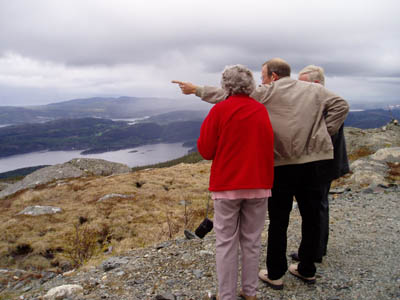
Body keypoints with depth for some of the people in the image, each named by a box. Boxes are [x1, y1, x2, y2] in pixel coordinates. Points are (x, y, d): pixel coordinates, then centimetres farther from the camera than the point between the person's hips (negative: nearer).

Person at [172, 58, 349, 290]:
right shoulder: (315, 90, 10)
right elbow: (340, 106, 1)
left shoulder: (267, 93, -2)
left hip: (281, 165, -4)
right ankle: (307, 270, 28)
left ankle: (275, 274, 18)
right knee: (311, 218, 15)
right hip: (310, 162, 4)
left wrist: (196, 90, 8)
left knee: (278, 221, 7)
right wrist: (324, 134, 4)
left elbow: (227, 96, -2)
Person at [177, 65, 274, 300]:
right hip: (259, 183, 4)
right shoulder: (262, 111, 5)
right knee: (252, 240, 13)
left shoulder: (220, 110, -7)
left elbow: (205, 150, -6)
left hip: (227, 185, -3)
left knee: (226, 241, 7)